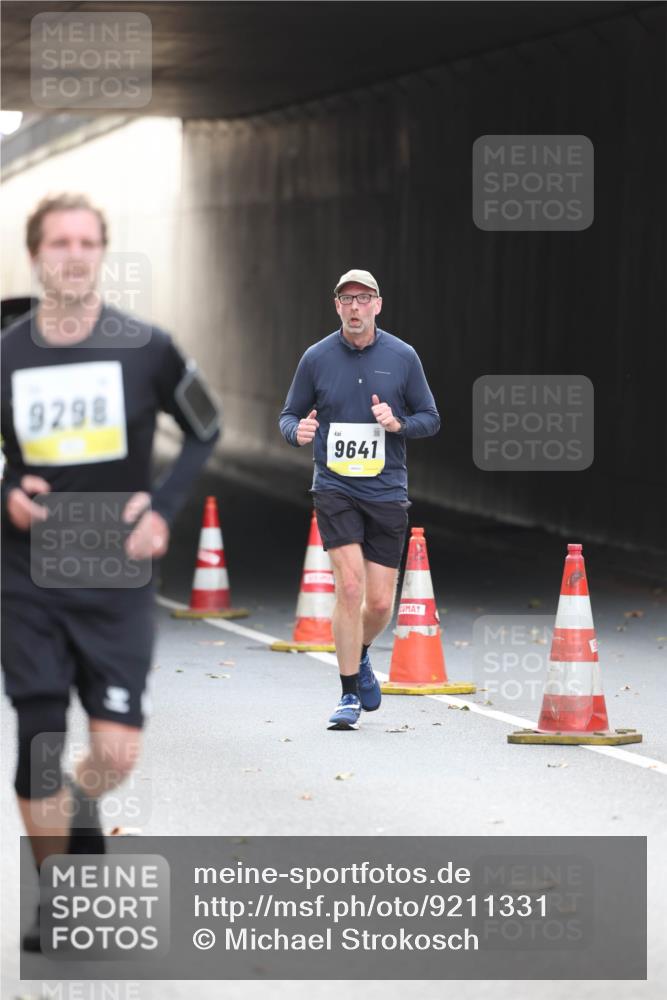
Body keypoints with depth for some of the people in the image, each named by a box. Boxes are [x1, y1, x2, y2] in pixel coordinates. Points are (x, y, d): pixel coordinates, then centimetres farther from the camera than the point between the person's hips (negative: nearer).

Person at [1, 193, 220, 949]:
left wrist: (163, 508, -3)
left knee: (116, 752, -7)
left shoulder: (145, 349, -4)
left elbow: (204, 433, 10)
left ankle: (80, 802, 29)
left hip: (117, 577, -1)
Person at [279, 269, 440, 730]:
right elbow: (290, 415, 10)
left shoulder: (403, 357, 1)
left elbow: (431, 418, 8)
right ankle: (349, 695, -4)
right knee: (350, 587, -15)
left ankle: (359, 656, 36)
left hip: (387, 491, 1)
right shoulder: (316, 358, 1)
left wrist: (399, 423, -13)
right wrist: (298, 430, -13)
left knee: (380, 602, 2)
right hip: (335, 488, -1)